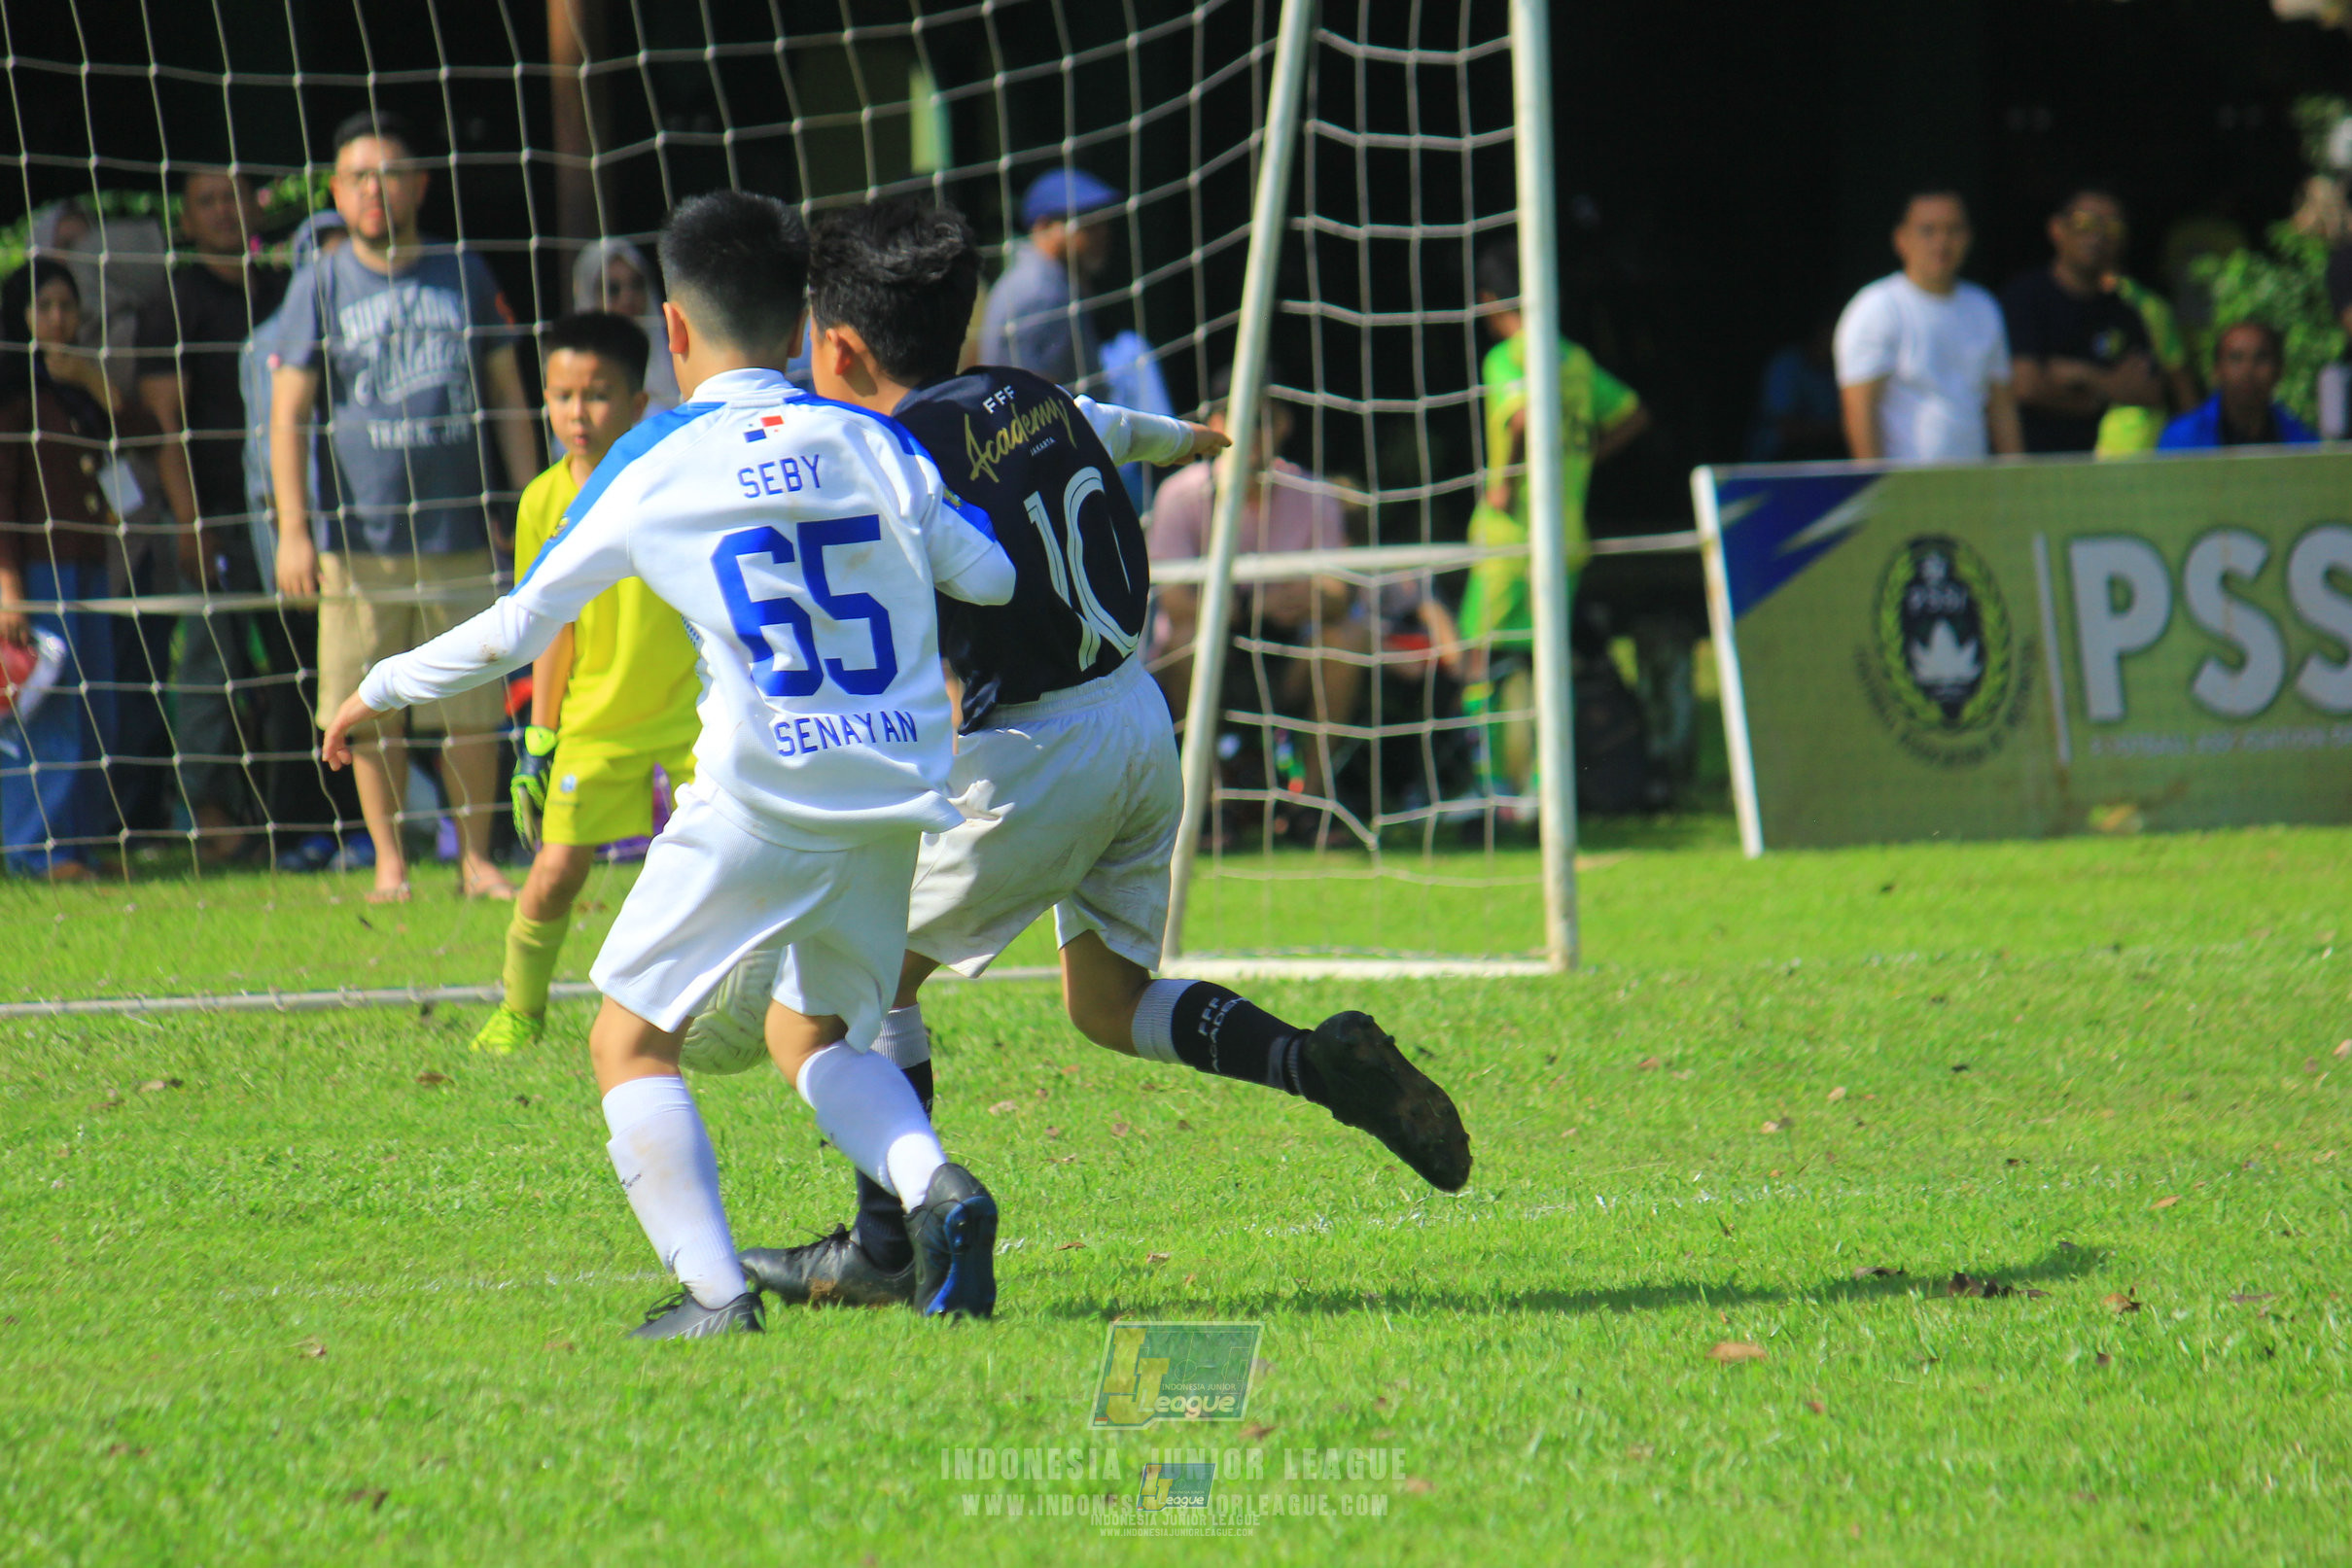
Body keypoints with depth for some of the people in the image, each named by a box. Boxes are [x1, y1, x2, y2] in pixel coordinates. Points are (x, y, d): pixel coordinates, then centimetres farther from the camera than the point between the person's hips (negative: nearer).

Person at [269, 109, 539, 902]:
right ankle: (389, 860, 12)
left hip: (461, 530, 1)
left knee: (475, 709, 2)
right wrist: (292, 527, -8)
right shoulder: (321, 285, 3)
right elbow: (289, 411, 0)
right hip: (359, 534, -1)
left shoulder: (465, 275, 8)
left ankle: (476, 858, 13)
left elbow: (507, 393, 14)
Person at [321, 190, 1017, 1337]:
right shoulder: (874, 444, 9)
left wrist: (382, 688, 20)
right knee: (813, 1030, 23)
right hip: (895, 793, 5)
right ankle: (935, 1191, -5)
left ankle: (712, 1289, -9)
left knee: (630, 1039, 7)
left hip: (759, 800, -5)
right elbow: (990, 575, 17)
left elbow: (516, 629, 5)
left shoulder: (655, 464, 0)